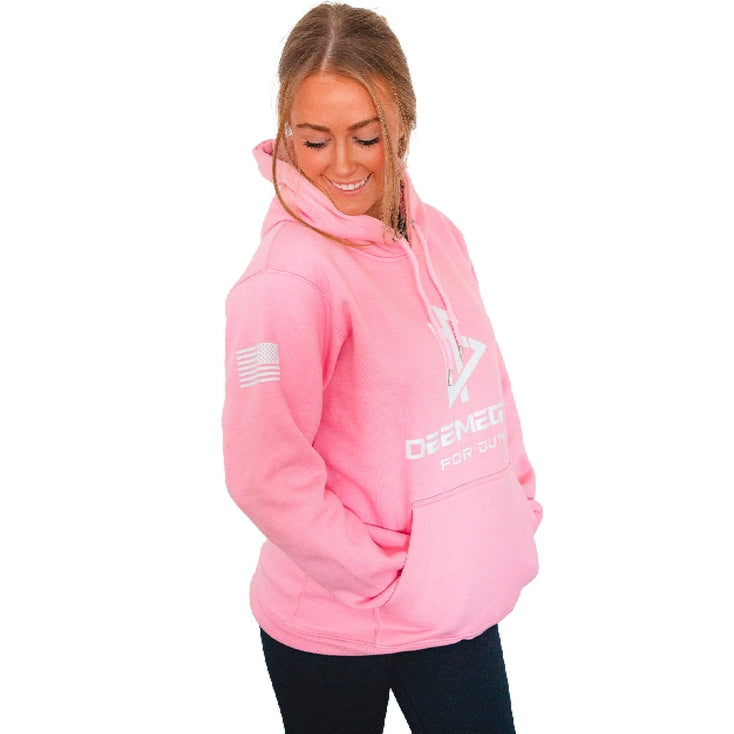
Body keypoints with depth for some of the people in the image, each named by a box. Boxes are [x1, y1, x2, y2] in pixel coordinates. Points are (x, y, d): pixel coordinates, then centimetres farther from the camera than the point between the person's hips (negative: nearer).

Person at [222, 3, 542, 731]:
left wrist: (520, 504, 4)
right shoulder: (287, 279, -21)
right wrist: (383, 572, -15)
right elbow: (265, 477, -23)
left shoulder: (438, 236, 1)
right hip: (333, 631, -6)